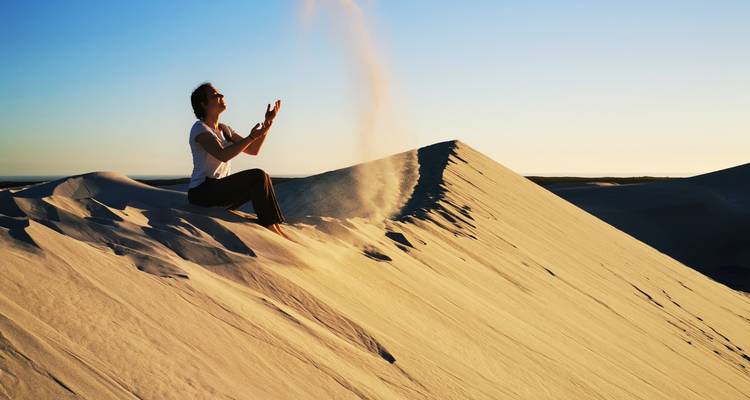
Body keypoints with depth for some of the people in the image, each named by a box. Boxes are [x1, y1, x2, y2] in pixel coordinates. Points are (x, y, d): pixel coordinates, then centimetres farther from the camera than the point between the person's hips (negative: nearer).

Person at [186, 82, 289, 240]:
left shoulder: (224, 129, 16)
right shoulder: (199, 129, -10)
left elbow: (253, 150, 11)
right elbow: (222, 155, -26)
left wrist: (267, 123, 1)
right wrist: (251, 137, -30)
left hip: (220, 189, 9)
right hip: (202, 192, -9)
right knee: (258, 176, -20)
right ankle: (272, 230, -19)